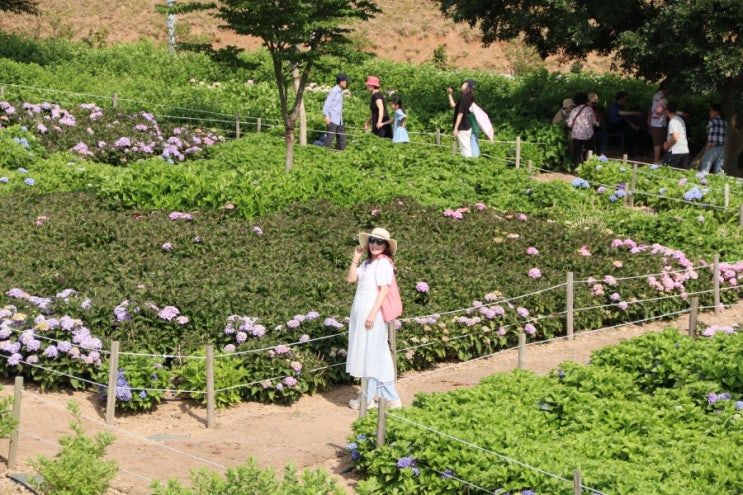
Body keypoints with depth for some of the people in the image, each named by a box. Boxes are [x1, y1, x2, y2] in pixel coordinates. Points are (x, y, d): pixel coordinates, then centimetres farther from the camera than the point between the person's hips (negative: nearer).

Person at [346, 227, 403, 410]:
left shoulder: (384, 262, -11)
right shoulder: (368, 262, 14)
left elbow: (384, 289, -17)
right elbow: (351, 278, 9)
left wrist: (373, 313, -21)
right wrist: (356, 258, 3)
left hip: (372, 311, -9)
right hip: (360, 310, 9)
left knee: (370, 353, -1)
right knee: (379, 355, 11)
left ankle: (367, 398, 6)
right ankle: (390, 397, 17)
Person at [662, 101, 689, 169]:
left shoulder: (673, 122, -13)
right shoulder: (680, 120, 16)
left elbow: (675, 137, -24)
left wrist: (667, 145, -8)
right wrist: (668, 142, 18)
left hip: (675, 151, -9)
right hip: (685, 151, 9)